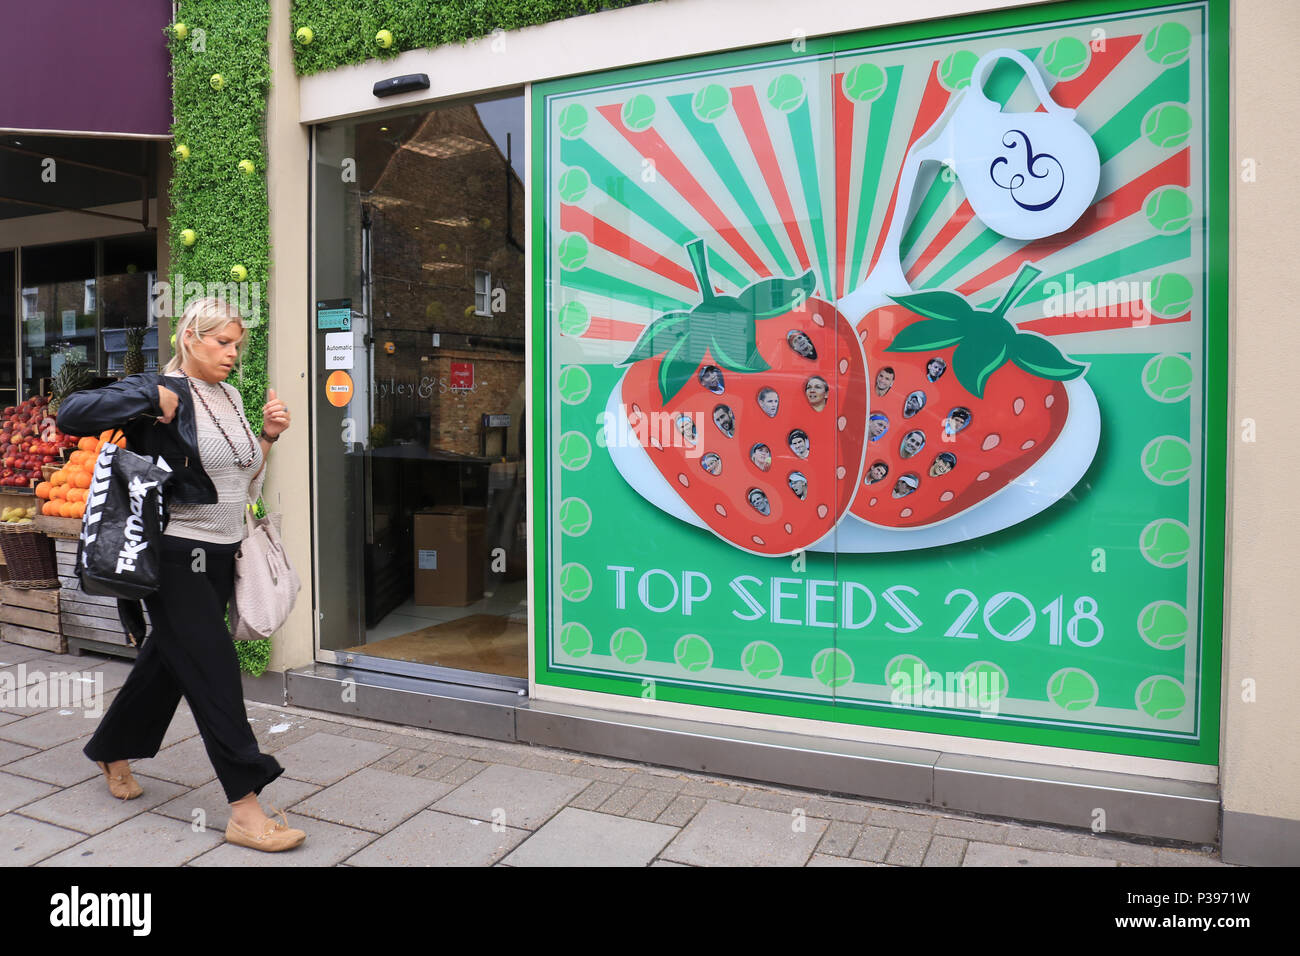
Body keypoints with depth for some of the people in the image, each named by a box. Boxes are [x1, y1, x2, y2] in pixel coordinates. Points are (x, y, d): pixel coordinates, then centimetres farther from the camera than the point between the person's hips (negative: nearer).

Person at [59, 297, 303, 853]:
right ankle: (244, 809, -1)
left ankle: (112, 750, 44)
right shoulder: (159, 390, -11)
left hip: (220, 554, 8)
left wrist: (269, 436, 2)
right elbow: (72, 414, -22)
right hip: (176, 553, -8)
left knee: (170, 657, 20)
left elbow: (245, 476, 18)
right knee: (213, 669, -7)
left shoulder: (229, 397, 12)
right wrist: (151, 399, -22)